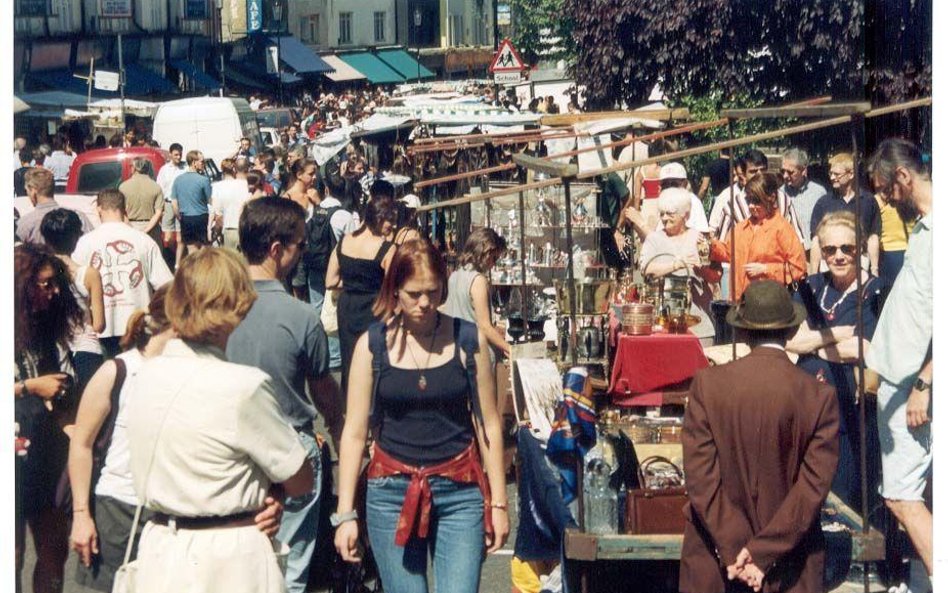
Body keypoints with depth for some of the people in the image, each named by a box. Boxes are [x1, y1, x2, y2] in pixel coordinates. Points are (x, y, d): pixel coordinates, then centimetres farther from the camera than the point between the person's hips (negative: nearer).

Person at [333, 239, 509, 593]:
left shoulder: (468, 340, 1)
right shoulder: (373, 345, 1)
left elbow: (488, 424, 7)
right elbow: (354, 432, 2)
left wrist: (498, 501, 5)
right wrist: (345, 513, -1)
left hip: (460, 490, 0)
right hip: (392, 492, 0)